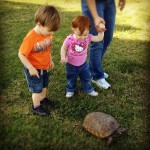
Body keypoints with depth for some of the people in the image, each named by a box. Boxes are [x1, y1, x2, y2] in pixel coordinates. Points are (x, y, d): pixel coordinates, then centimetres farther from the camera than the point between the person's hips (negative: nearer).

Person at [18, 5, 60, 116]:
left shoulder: (48, 34, -11)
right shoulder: (31, 37, -31)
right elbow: (21, 54, -24)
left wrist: (50, 60, 12)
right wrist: (31, 68, -23)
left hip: (45, 67, 6)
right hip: (34, 69, -6)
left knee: (44, 86, 25)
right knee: (37, 89, 11)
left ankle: (43, 98, 52)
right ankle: (36, 107, 33)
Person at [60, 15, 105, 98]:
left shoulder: (88, 37, -18)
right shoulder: (69, 39, -25)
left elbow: (99, 38, -11)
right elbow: (63, 48, -12)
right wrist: (63, 57, -26)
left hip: (83, 64, 2)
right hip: (71, 65, -2)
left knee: (86, 78, 19)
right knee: (71, 79, 19)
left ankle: (89, 89, 42)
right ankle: (70, 90, 43)